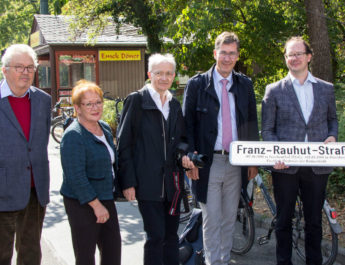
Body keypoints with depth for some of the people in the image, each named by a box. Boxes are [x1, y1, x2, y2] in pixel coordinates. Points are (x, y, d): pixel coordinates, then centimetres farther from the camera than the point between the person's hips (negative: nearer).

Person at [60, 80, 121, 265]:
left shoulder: (105, 128, 9)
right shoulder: (73, 136, -17)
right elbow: (76, 177, -21)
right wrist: (96, 205, -20)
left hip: (106, 199, 8)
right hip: (82, 204, -8)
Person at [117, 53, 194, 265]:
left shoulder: (175, 104, 13)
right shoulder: (136, 100, -5)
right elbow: (124, 144, -7)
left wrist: (184, 154, 0)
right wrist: (128, 182, -11)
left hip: (172, 182, 6)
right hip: (148, 182, -6)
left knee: (171, 235, 12)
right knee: (156, 236, -5)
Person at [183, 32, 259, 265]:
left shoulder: (245, 85, 8)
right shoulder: (197, 84, -1)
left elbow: (252, 124, 12)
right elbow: (187, 125, -1)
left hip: (236, 162, 3)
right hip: (208, 162, -3)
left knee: (229, 218, 13)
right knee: (212, 220, 1)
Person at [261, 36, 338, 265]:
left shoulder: (326, 89, 9)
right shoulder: (274, 91, 2)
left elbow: (333, 119, 20)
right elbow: (267, 130, 1)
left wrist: (332, 136, -2)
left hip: (317, 166, 2)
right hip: (285, 166, -1)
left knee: (314, 220, 12)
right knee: (284, 219, 9)